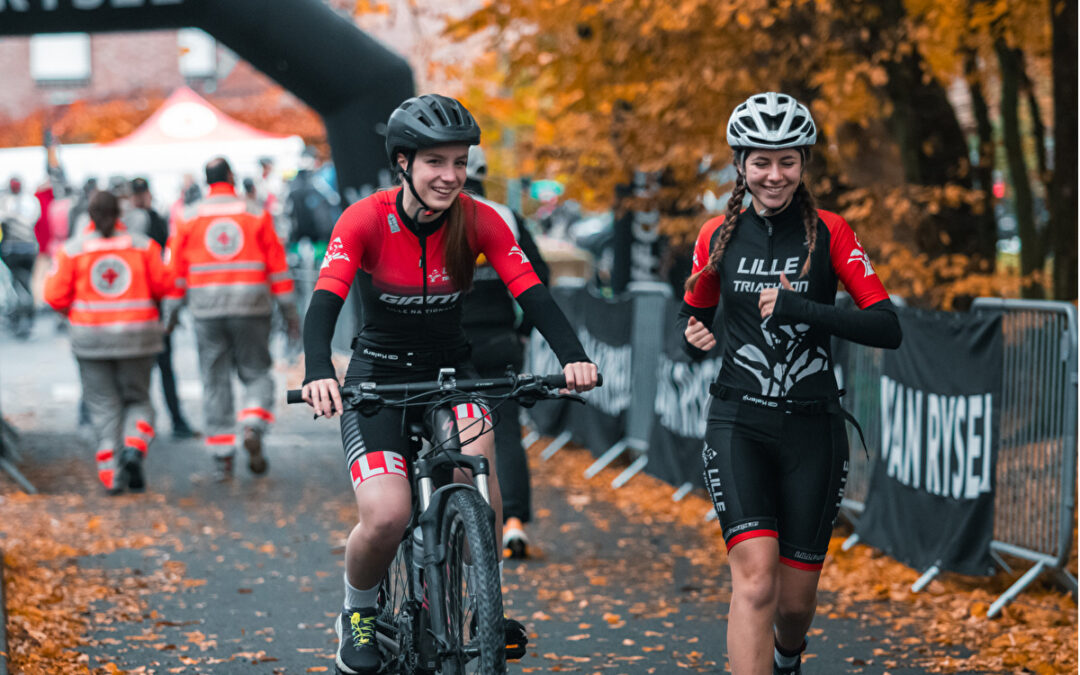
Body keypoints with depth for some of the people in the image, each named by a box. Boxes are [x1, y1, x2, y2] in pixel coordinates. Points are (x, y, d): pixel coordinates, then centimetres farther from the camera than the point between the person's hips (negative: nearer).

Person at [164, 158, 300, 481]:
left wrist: (171, 309, 13)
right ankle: (252, 427, -16)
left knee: (215, 381, 6)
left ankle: (221, 455, 4)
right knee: (256, 373, 10)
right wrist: (289, 310, 7)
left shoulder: (189, 218, 5)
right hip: (251, 306, -1)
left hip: (207, 308, 1)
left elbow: (176, 269, 6)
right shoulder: (255, 213, 3)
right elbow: (277, 264, 3)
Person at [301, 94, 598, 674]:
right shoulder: (365, 220, -18)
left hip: (450, 371, 2)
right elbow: (325, 301, -28)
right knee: (386, 517, -23)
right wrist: (318, 374, -48)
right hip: (379, 377, -2)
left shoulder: (479, 222, -10)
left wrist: (573, 357, -37)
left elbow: (531, 294, -18)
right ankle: (357, 615, 9)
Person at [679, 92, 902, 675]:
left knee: (795, 598, 8)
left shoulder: (829, 233, -2)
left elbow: (887, 328, -10)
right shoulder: (718, 236, 4)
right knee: (756, 579, -20)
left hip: (812, 428, 0)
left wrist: (803, 309, -24)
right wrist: (695, 337, -6)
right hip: (739, 423, 0)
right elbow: (693, 312, 18)